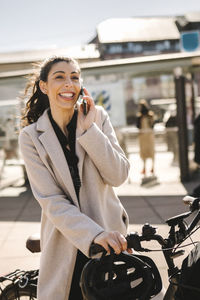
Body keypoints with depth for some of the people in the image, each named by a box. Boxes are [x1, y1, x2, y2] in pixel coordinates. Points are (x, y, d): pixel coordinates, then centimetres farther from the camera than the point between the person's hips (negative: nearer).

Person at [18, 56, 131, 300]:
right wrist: (95, 234, -28)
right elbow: (51, 201, -15)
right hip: (66, 244, -1)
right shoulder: (31, 137, -8)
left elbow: (118, 176, -11)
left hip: (110, 232, 2)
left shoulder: (98, 117, -2)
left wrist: (88, 130, -20)